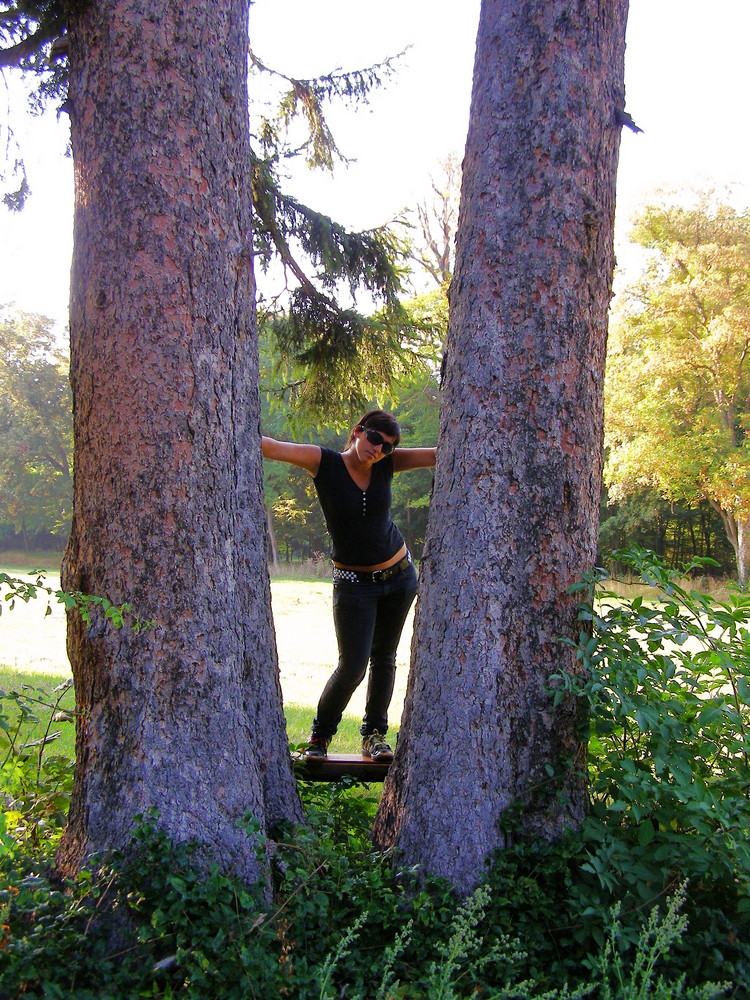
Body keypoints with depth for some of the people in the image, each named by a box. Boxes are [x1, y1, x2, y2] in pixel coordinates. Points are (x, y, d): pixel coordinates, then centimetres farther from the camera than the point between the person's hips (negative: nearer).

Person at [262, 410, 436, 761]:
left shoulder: (387, 464, -4)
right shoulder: (324, 462, -14)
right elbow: (272, 447, -26)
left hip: (400, 575, 4)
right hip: (354, 583, -4)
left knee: (384, 659, 13)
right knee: (352, 667, -7)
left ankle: (375, 735, 29)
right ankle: (320, 734, 16)